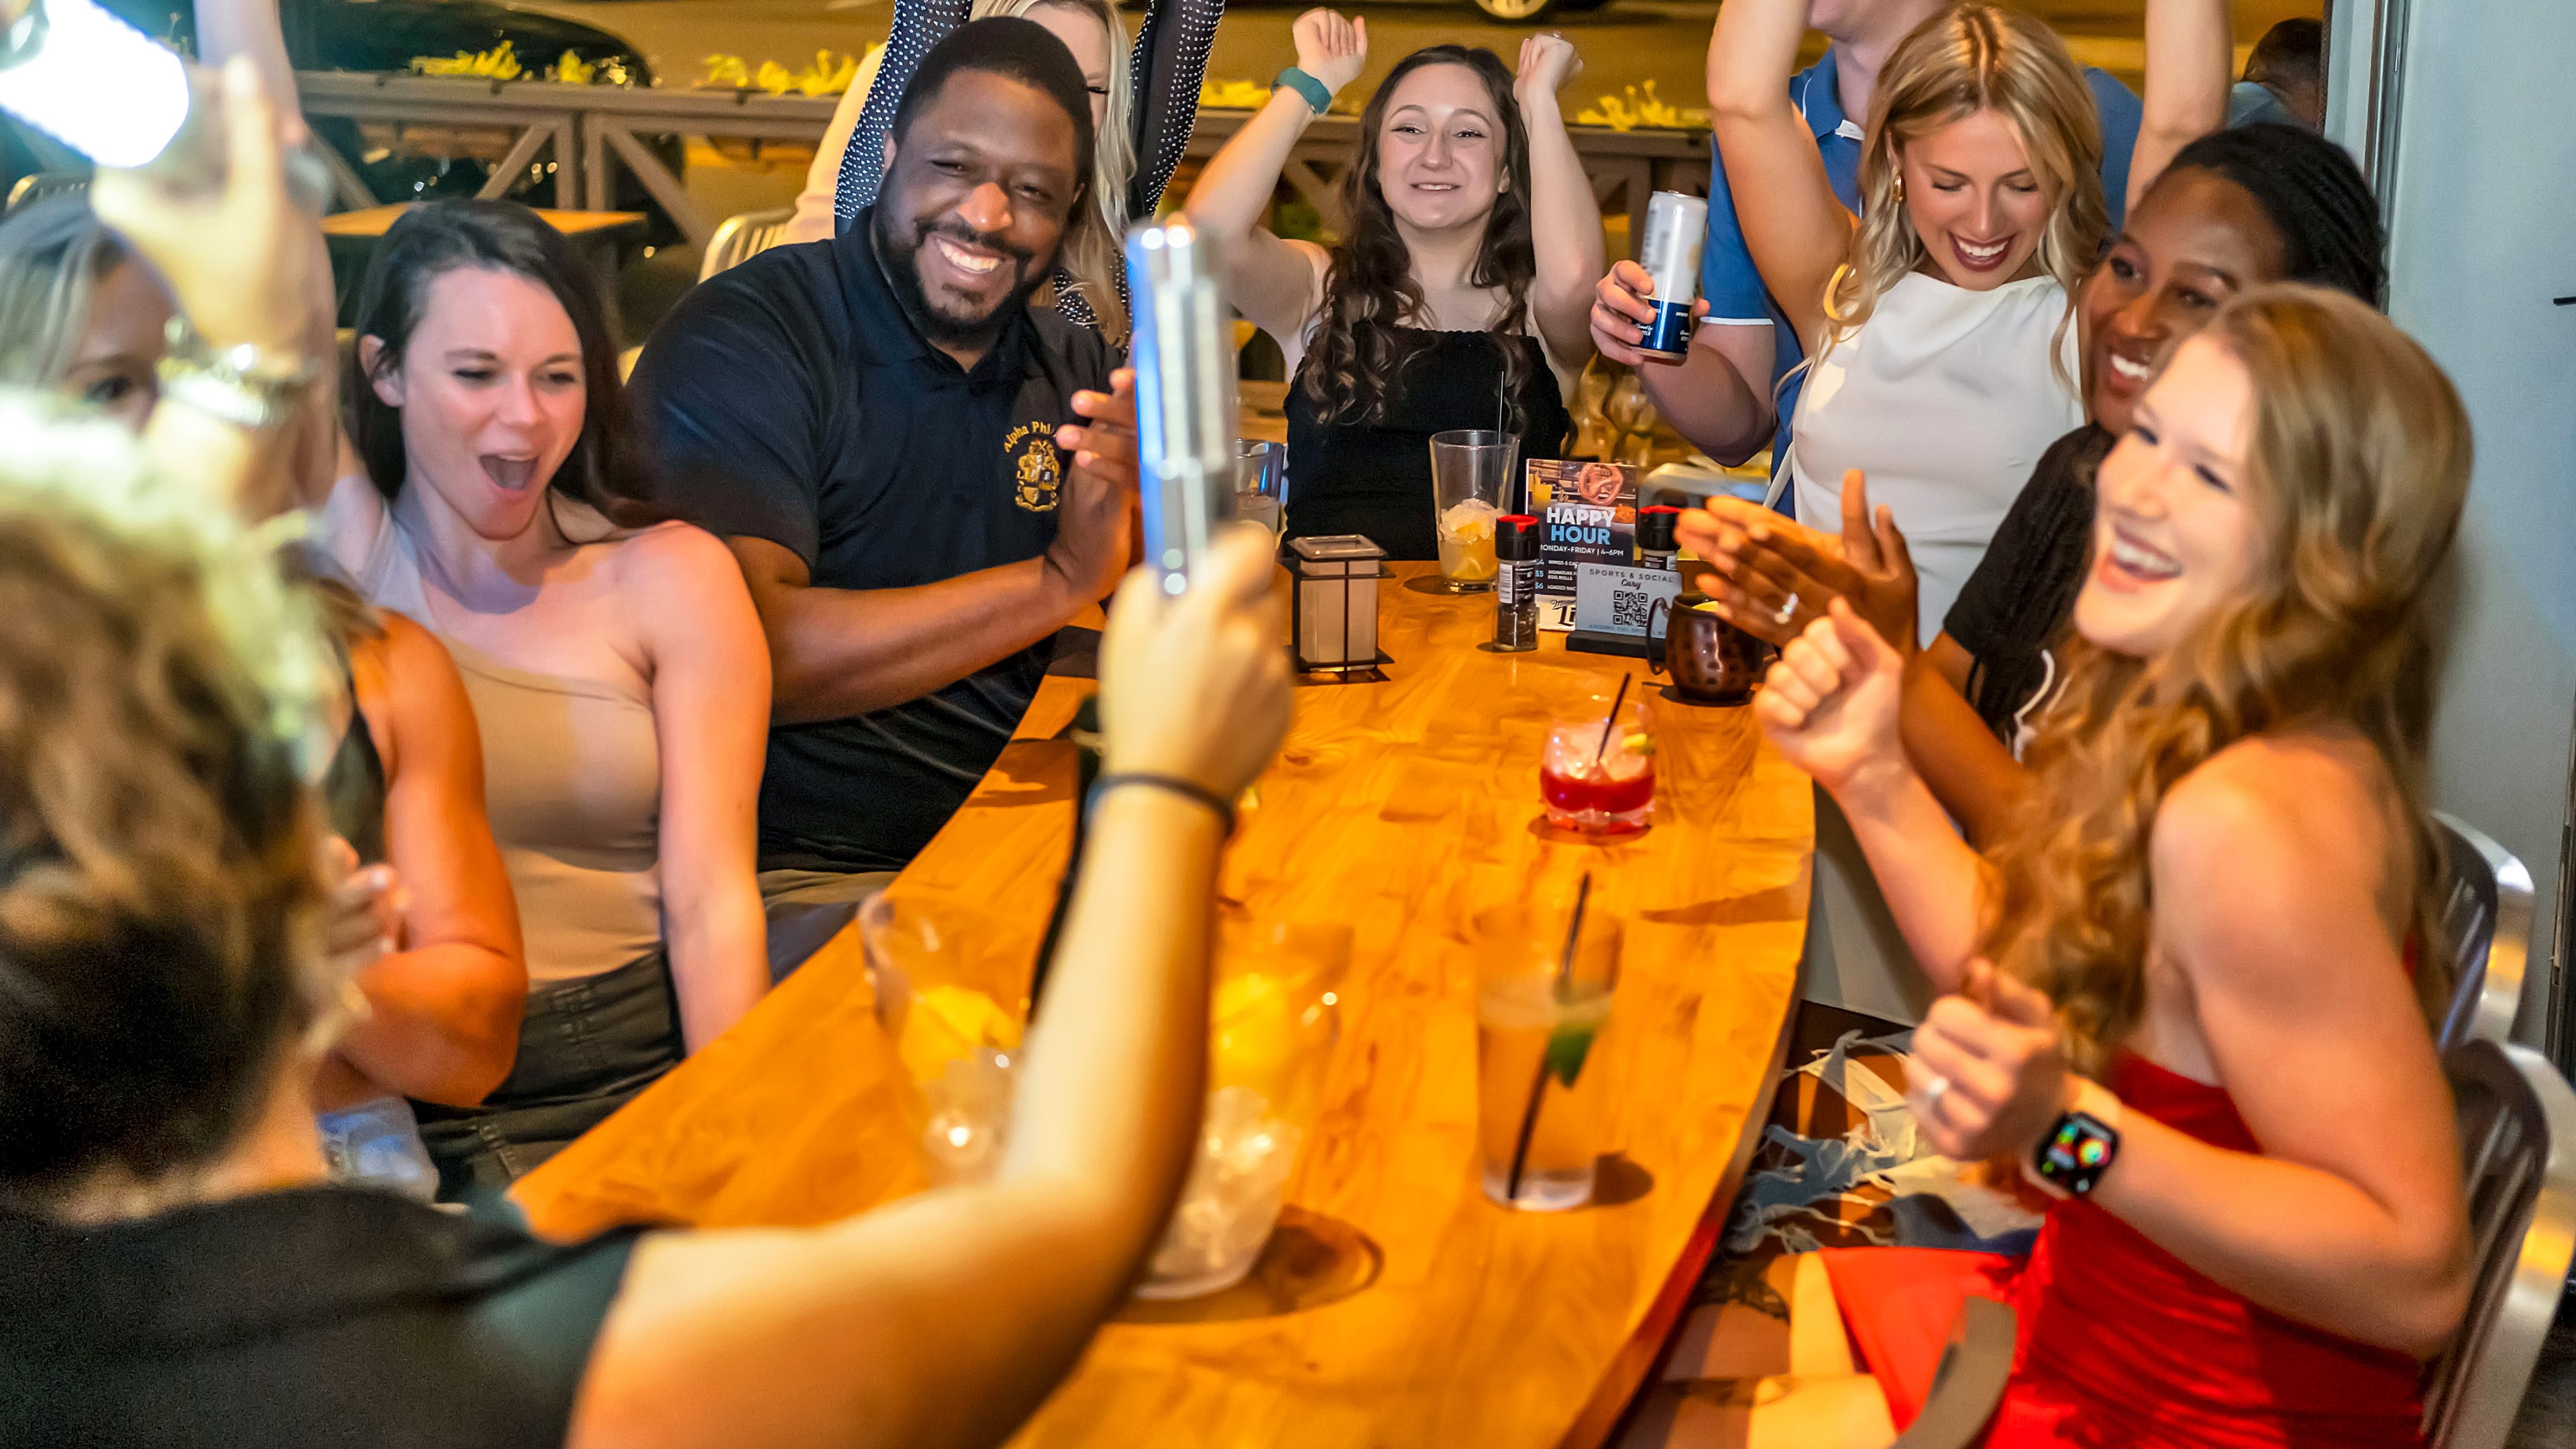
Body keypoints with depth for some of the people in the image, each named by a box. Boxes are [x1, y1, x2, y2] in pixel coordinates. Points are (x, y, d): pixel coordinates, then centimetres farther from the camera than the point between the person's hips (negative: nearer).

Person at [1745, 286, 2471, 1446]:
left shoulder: (2244, 820, -29)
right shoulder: (2171, 736, -2)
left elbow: (2418, 1276, -27)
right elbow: (2025, 978, 9)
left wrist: (2073, 1131, -34)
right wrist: (1872, 775, -2)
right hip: (2082, 1326, 8)